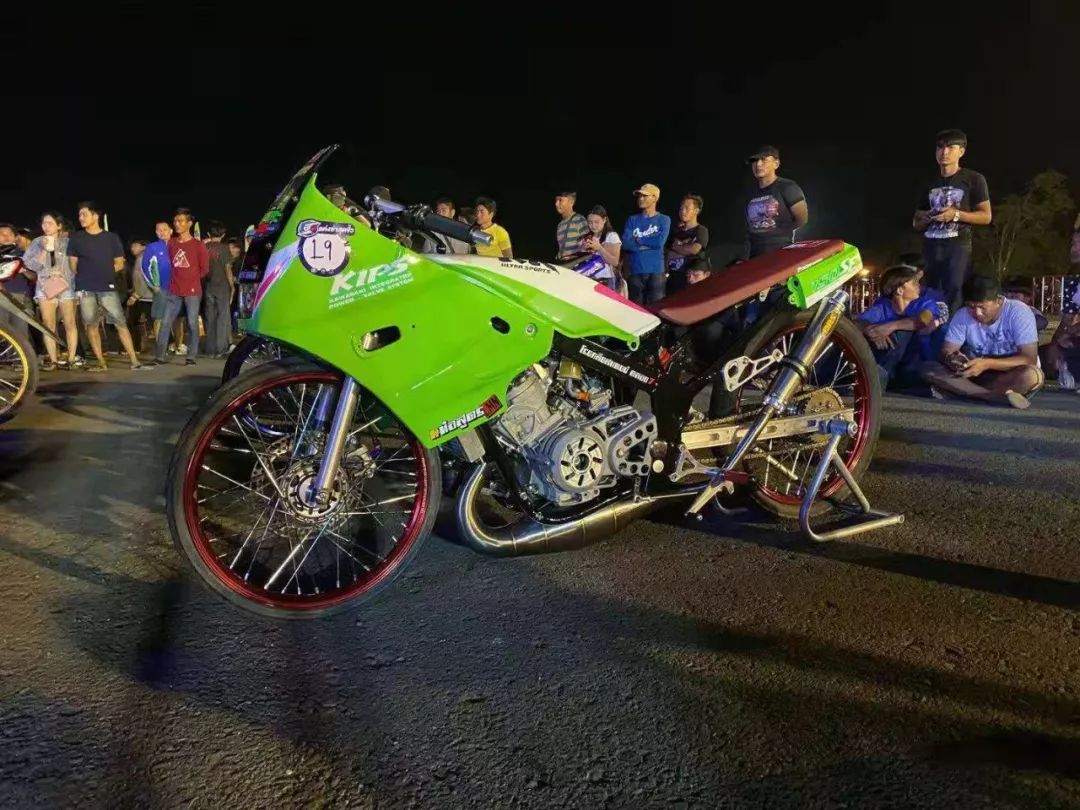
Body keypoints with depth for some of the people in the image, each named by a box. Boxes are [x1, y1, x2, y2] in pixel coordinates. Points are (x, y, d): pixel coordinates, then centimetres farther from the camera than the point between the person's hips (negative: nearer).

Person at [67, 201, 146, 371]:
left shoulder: (111, 238, 6)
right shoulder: (76, 238, 7)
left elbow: (119, 264, 11)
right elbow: (72, 265, 11)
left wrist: (104, 272, 2)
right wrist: (87, 277, 8)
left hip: (108, 288, -1)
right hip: (85, 289, 1)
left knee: (121, 323, -6)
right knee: (91, 325, 1)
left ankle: (134, 361, -6)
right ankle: (101, 363, 8)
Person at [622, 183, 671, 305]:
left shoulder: (664, 219, 6)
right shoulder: (632, 220, 12)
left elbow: (660, 242, -11)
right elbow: (625, 244, -2)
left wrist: (639, 240, 0)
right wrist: (649, 244, -6)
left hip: (656, 271, -2)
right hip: (636, 271, 3)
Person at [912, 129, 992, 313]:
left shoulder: (973, 179, 6)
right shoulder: (930, 185, 19)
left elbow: (985, 216, 2)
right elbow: (916, 224, 22)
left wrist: (956, 215, -13)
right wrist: (926, 218, -1)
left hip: (958, 246, -5)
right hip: (930, 247, 5)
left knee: (955, 297, -18)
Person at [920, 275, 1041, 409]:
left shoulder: (1019, 312, -18)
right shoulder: (962, 315, -8)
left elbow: (1030, 359, -23)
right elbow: (946, 352, -11)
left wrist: (987, 364, -37)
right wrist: (950, 358, -37)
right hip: (977, 374, 3)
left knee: (1031, 375, -38)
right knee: (929, 369, -21)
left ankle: (954, 390, -29)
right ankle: (998, 396, -30)